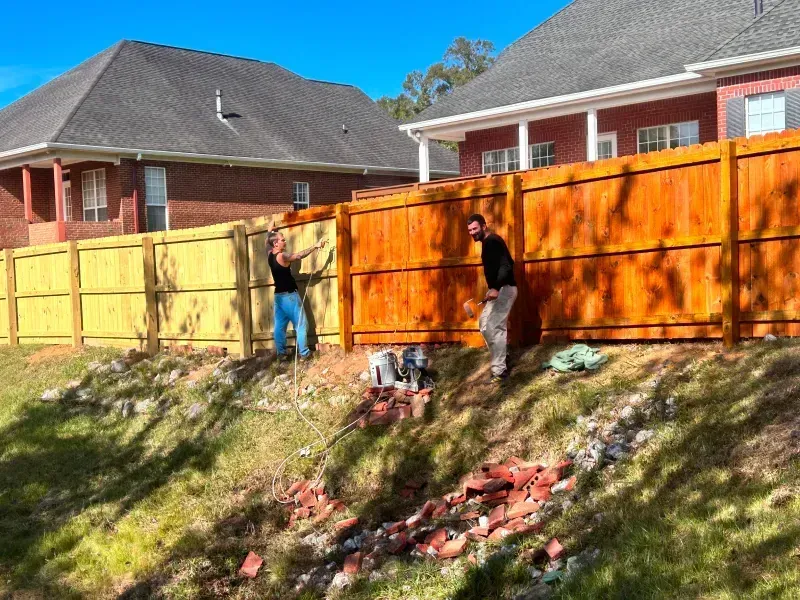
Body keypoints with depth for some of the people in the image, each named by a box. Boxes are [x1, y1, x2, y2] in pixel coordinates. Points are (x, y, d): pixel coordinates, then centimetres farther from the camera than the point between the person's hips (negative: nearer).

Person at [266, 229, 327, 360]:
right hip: (289, 296, -8)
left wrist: (270, 231, 40)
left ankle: (281, 353, 12)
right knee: (301, 324, -1)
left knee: (280, 326, 9)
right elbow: (299, 255, -28)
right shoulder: (282, 256, -18)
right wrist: (315, 246, -27)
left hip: (278, 296, 8)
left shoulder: (270, 255, 5)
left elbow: (267, 242, 24)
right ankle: (304, 353, 0)